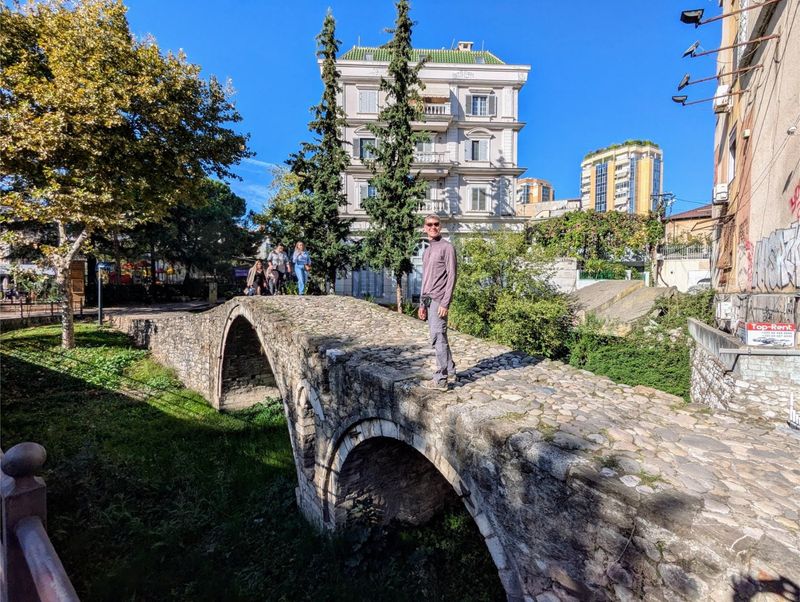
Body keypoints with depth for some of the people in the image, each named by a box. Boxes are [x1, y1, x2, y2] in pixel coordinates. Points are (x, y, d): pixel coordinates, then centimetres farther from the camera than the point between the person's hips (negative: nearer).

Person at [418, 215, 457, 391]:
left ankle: (441, 379, -2)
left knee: (438, 338, -8)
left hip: (439, 300, -8)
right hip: (428, 299, 8)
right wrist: (422, 304, 19)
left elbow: (451, 276, -11)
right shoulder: (427, 250, 20)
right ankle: (450, 371, 23)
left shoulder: (446, 247, -4)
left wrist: (445, 303, -17)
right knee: (439, 338, 13)